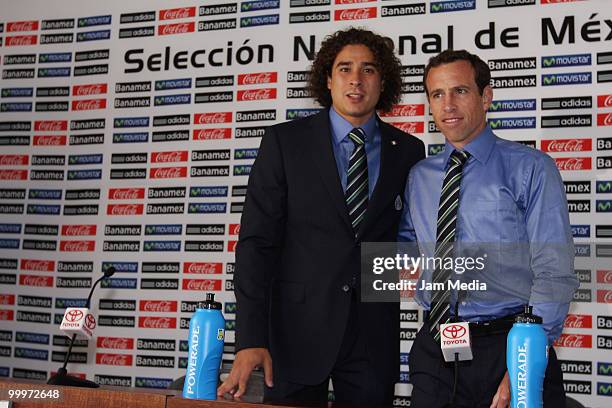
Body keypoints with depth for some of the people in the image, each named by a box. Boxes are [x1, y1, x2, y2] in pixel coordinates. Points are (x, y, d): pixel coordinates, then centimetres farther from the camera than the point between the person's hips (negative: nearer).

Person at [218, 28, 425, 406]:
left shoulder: (408, 150, 5)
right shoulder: (284, 141, -2)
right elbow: (256, 241, -7)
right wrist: (251, 339, -15)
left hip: (374, 336, 2)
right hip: (298, 328, -2)